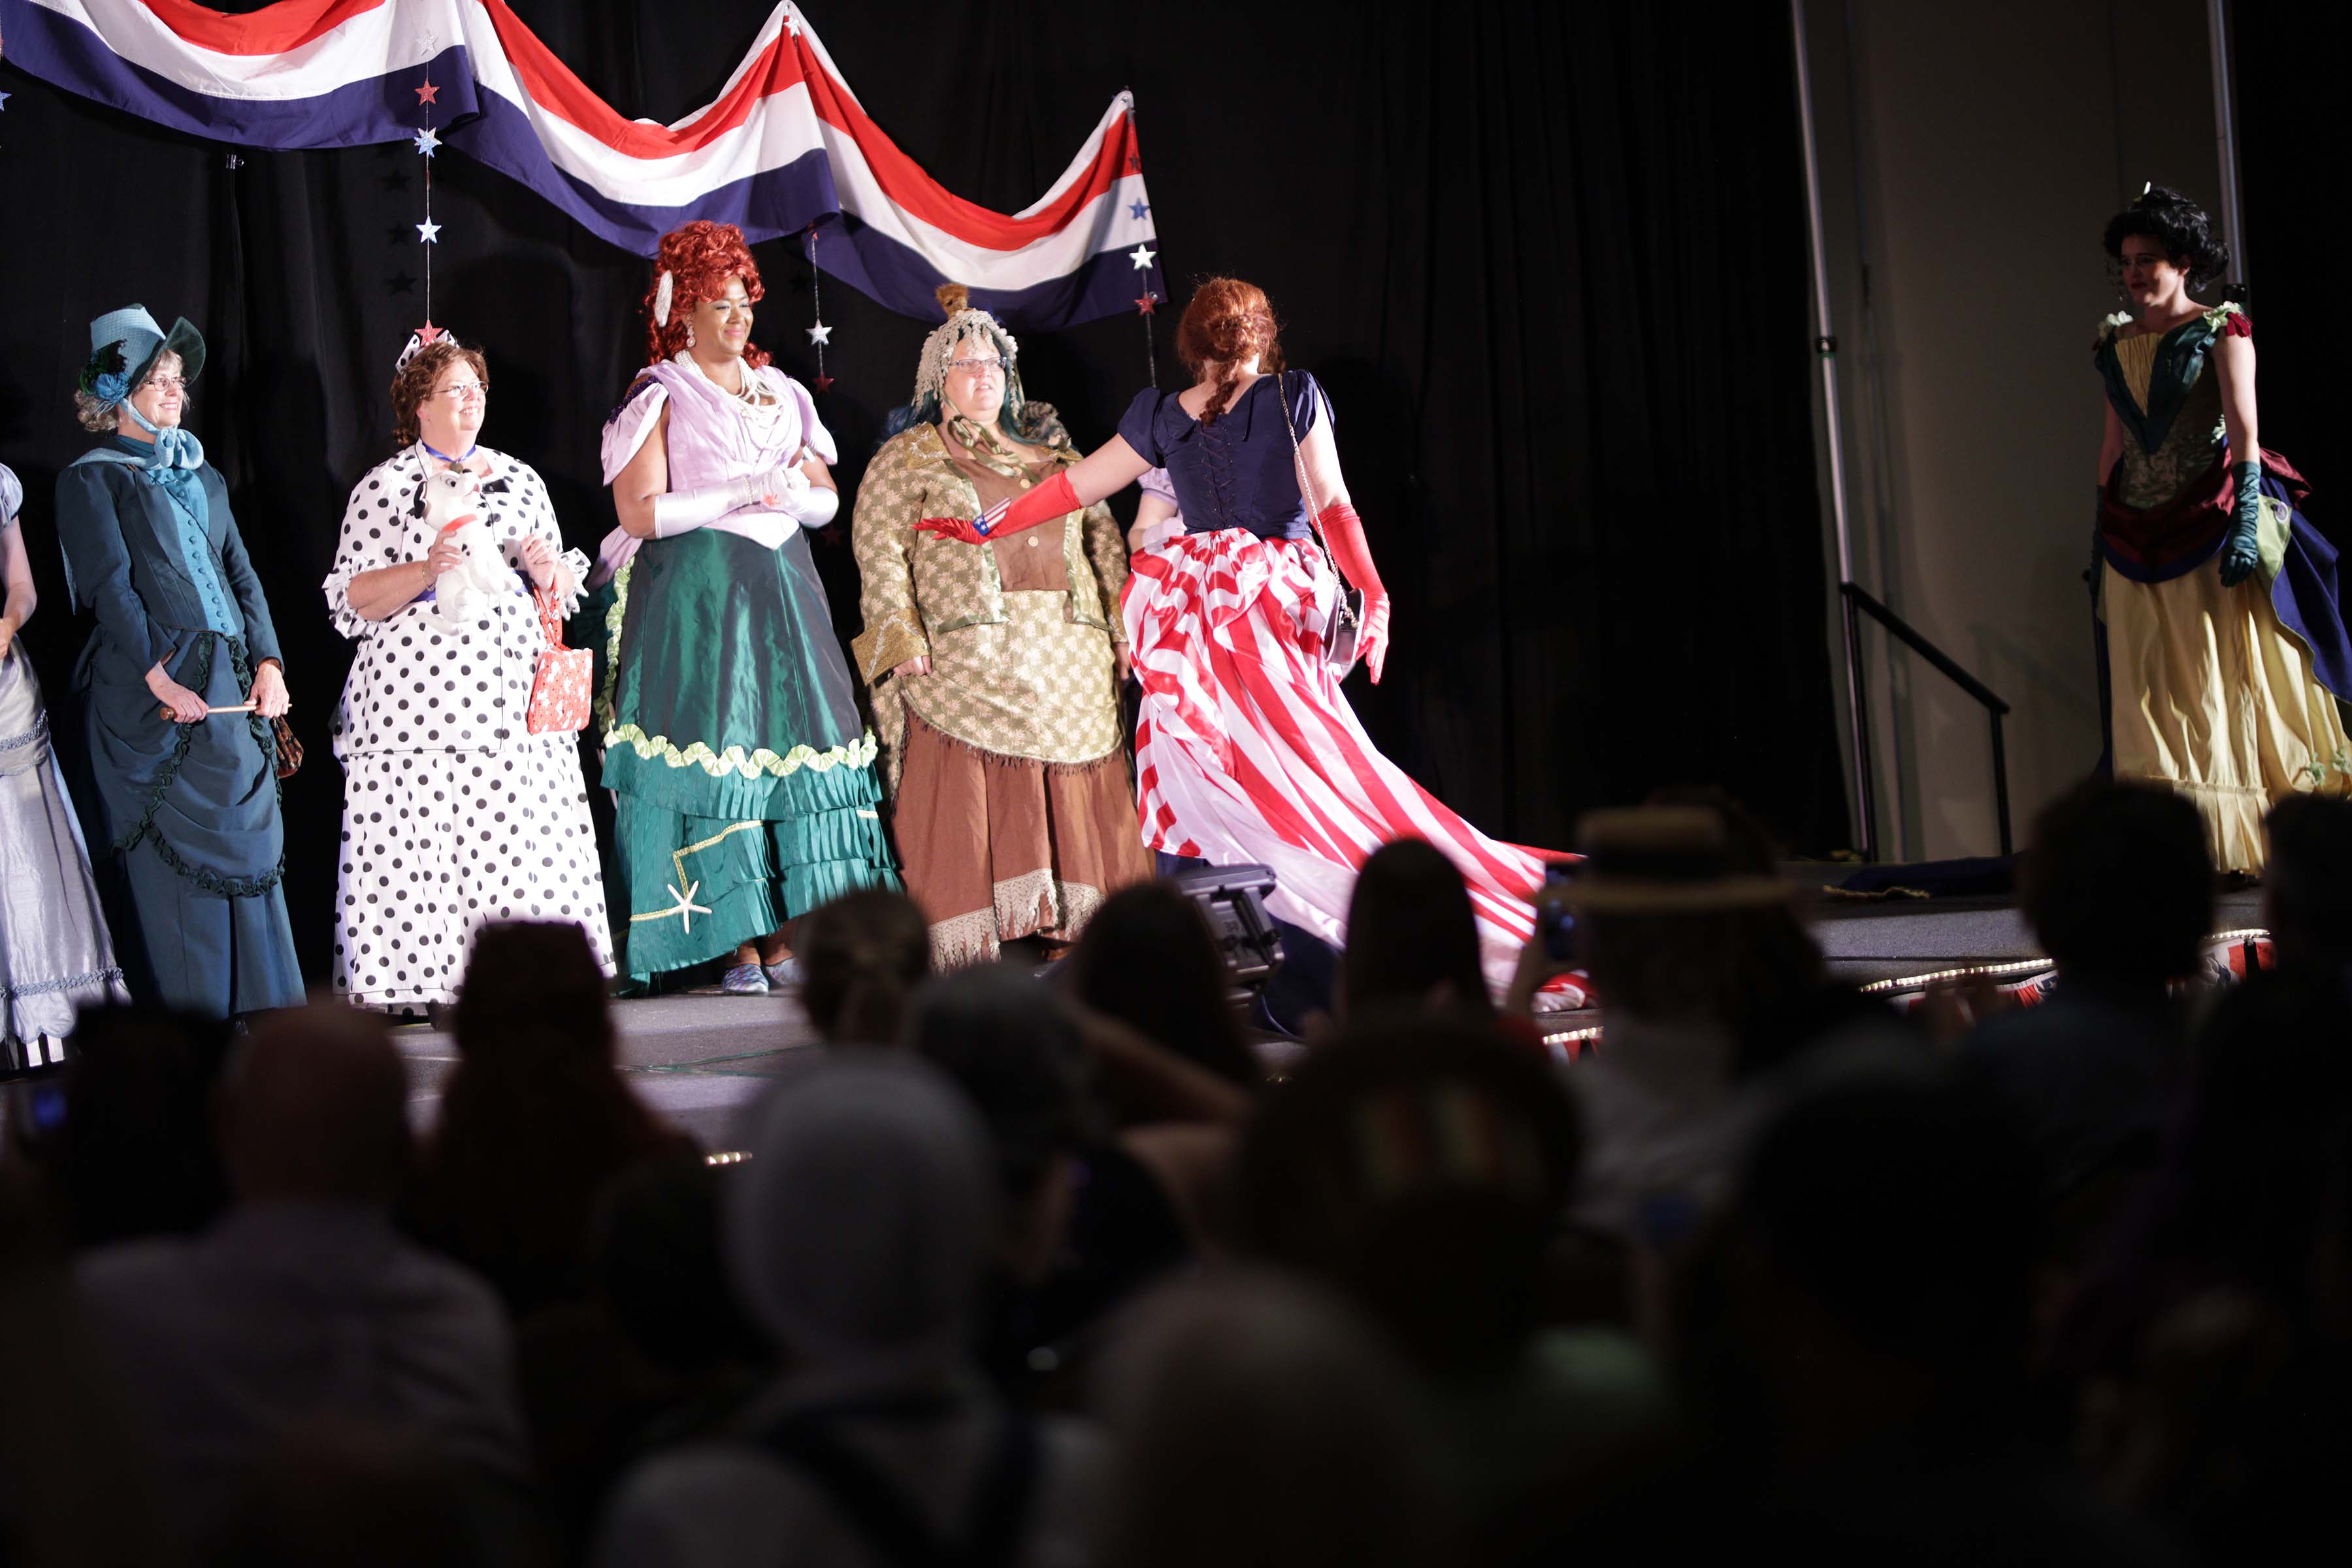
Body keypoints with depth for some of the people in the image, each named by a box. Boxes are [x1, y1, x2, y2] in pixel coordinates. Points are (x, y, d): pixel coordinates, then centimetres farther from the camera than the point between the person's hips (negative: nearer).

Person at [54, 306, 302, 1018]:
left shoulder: (202, 476, 22)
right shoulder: (91, 479, 2)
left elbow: (242, 576, 18)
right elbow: (111, 586, -9)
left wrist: (267, 662, 4)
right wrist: (159, 676, -19)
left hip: (232, 688, 6)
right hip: (155, 699, -6)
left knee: (248, 849, 5)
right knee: (174, 858, -7)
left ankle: (262, 1016, 9)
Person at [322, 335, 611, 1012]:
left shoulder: (520, 479, 18)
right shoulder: (384, 488, 6)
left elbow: (565, 587, 22)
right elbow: (353, 601, -1)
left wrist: (544, 567, 0)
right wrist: (426, 571, -14)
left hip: (514, 689, 4)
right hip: (419, 692, -4)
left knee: (524, 825, -5)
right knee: (424, 832, -12)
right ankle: (428, 981, -10)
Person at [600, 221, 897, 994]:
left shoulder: (780, 393, 17)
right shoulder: (661, 396, 1)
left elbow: (828, 500, 18)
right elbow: (641, 513, -10)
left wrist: (790, 493, -4)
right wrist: (740, 493, -11)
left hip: (785, 589, 5)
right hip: (696, 597, -5)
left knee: (798, 745, -3)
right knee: (715, 758, -11)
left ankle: (787, 940, -2)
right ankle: (739, 946, -9)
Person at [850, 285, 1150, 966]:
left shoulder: (1051, 449, 20)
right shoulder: (907, 459, 7)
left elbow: (1105, 539, 20)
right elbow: (879, 552, -3)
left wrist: (1125, 624, 11)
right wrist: (902, 640, -14)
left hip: (1072, 656, 5)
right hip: (966, 654, -4)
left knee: (1074, 800, 1)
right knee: (968, 801, -9)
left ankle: (1073, 927, 4)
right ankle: (965, 948, -9)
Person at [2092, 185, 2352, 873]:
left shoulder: (2220, 330, -2)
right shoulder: (2117, 341, 13)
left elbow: (2245, 428, -10)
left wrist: (2246, 520, -19)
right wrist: (2102, 531, 13)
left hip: (2211, 525, -5)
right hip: (2139, 532, 5)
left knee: (2225, 680, -4)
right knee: (2151, 693, 1)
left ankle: (2239, 840, -1)